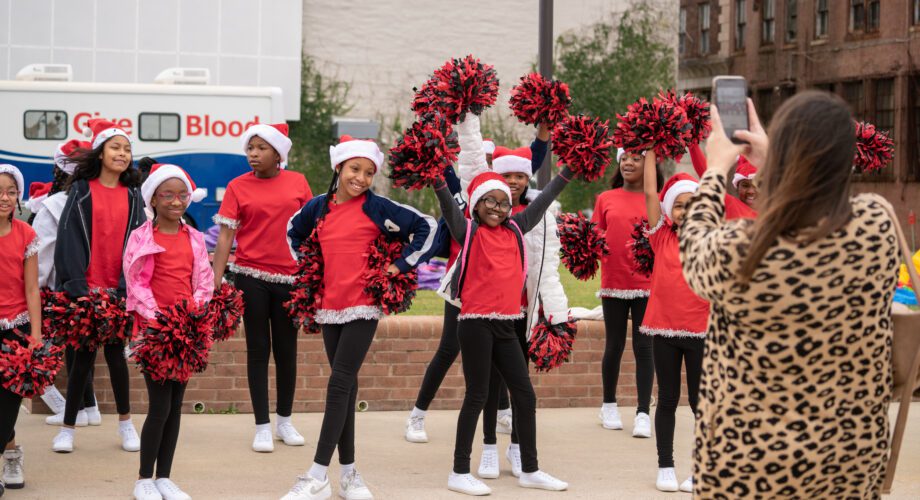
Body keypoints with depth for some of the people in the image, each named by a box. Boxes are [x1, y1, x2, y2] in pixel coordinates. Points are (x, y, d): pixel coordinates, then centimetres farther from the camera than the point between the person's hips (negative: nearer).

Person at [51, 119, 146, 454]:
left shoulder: (132, 195, 8)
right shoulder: (82, 190, 1)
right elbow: (69, 237, -4)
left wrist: (127, 285, -8)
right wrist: (76, 284, -13)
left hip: (119, 288, 2)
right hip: (85, 287, -2)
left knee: (115, 351, 6)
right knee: (84, 354, 0)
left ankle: (125, 423, 20)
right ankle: (68, 427, 10)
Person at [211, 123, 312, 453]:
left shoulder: (298, 183, 2)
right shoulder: (238, 187, -2)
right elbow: (226, 235, -4)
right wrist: (216, 279, -12)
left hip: (290, 276, 2)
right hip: (252, 275, -2)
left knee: (287, 349, 10)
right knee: (258, 348, 4)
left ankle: (285, 421, 24)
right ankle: (262, 426, 9)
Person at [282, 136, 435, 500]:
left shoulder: (376, 207, -5)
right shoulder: (319, 207, 6)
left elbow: (425, 226, -1)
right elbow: (294, 231, 27)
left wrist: (400, 266, -4)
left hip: (363, 307, -4)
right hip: (329, 306, 4)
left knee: (340, 384, -10)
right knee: (345, 387, 9)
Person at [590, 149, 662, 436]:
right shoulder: (606, 199, 7)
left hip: (647, 282, -1)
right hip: (613, 281, 2)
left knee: (644, 347, -3)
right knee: (614, 345, 10)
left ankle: (643, 413, 0)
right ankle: (609, 405, 26)